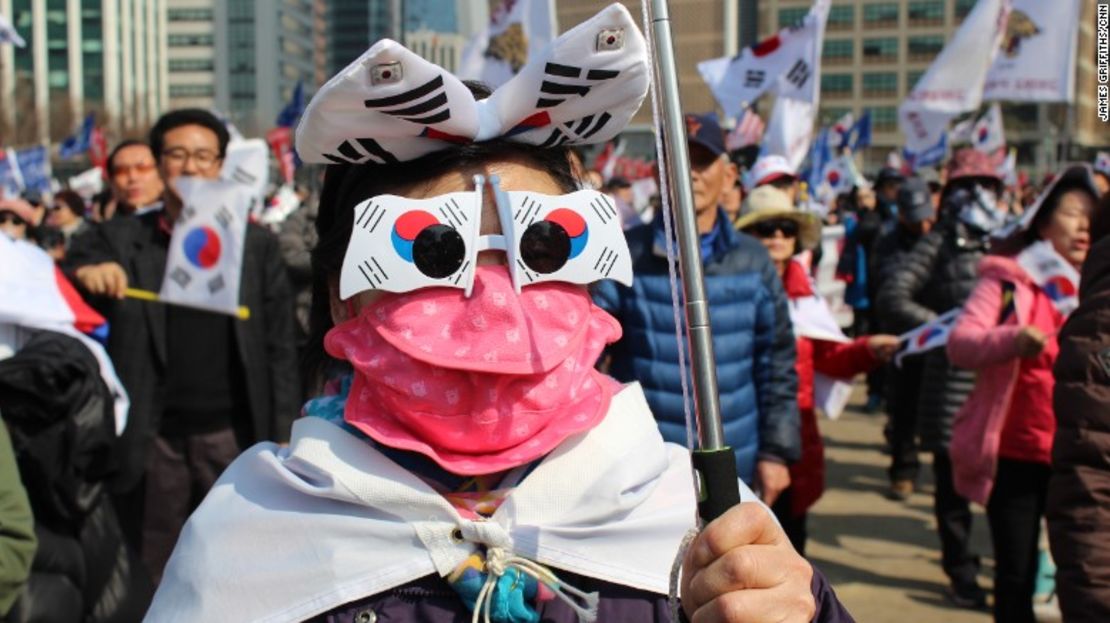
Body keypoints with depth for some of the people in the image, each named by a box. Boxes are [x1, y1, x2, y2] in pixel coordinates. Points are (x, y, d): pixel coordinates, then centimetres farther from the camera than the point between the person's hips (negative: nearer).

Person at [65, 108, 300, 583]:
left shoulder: (257, 245, 4)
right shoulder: (119, 240, 4)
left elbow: (279, 348, 4)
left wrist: (282, 439, -1)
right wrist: (84, 275, -25)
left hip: (234, 436, 0)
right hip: (151, 439, 0)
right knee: (152, 583, 11)